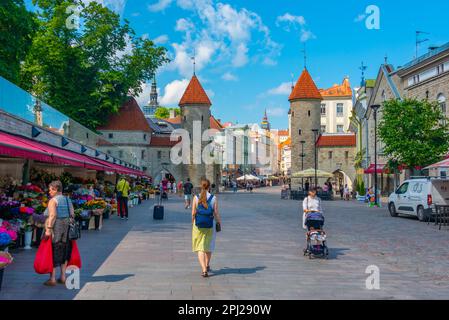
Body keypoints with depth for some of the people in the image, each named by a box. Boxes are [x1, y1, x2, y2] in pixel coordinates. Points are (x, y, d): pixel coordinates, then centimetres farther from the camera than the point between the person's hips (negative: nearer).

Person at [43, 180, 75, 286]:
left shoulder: (53, 200, -9)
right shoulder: (68, 200, 11)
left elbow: (53, 215, -20)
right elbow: (72, 215, 8)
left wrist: (48, 229, -22)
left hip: (56, 229, -6)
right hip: (66, 228, 6)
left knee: (53, 253, 0)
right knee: (64, 252, 14)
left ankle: (52, 279, 2)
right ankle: (63, 277, 18)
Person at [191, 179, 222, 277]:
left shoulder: (196, 198, -6)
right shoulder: (213, 198, -6)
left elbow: (193, 213, -4)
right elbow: (216, 213, -6)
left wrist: (193, 222, 11)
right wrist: (219, 222, 8)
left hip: (198, 225, -1)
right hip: (210, 225, 1)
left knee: (200, 248, 4)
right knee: (209, 246, 21)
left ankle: (204, 269, -10)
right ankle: (207, 265, 38)